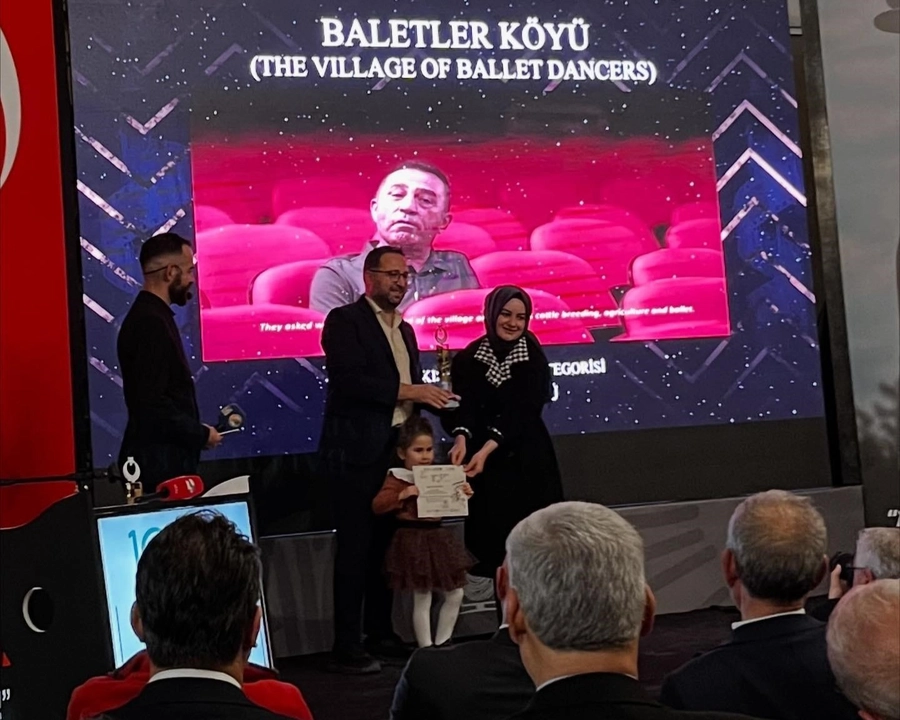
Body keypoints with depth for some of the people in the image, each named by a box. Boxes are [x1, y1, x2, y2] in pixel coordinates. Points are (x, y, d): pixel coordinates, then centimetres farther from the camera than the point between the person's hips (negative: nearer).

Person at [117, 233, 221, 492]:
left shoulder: (150, 316, 13)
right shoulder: (151, 322, -18)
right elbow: (152, 402, -24)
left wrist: (196, 430, 10)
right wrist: (201, 434, -14)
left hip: (164, 456, 10)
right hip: (159, 461, -10)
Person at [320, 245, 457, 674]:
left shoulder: (404, 330, 19)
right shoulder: (345, 320, -5)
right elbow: (347, 380, -18)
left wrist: (434, 396, 2)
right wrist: (407, 390, -20)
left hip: (396, 451, 7)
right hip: (357, 452, -7)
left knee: (385, 544, 11)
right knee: (355, 547, -6)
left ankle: (380, 633, 21)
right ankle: (346, 647, -2)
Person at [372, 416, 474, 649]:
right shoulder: (398, 478, -8)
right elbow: (377, 505, -18)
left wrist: (464, 494, 1)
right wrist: (403, 495, -28)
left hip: (438, 537, 7)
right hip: (414, 540, -6)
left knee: (455, 594, 9)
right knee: (422, 599, -1)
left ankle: (441, 644, 22)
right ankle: (426, 649, 8)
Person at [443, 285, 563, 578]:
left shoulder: (534, 360, -3)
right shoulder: (468, 359, 1)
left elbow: (523, 413, -13)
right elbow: (462, 407, -7)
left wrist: (486, 449, -26)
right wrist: (462, 438, -30)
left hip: (527, 463, -1)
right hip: (485, 465, 1)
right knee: (490, 536, 0)